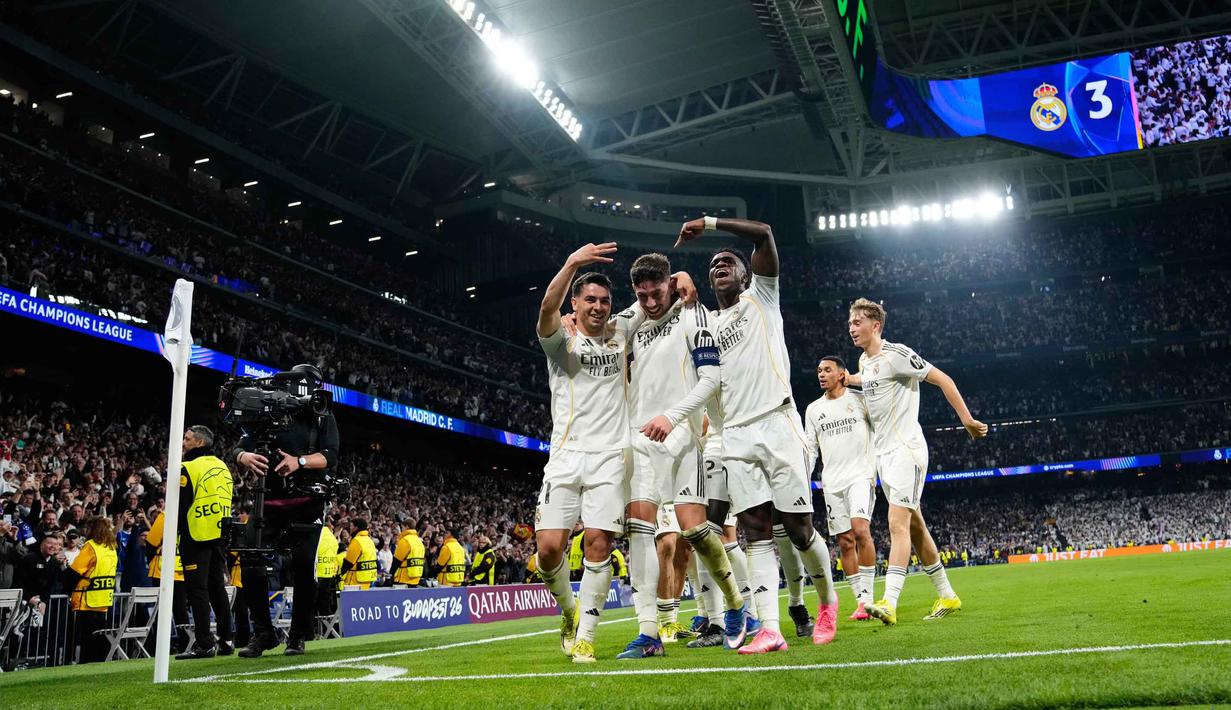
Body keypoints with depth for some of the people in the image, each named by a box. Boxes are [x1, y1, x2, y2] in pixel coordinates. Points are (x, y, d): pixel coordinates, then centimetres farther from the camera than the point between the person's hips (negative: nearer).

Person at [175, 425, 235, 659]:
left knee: (197, 589, -4)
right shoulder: (223, 467, 15)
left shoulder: (189, 468, -10)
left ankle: (204, 644, -5)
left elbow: (181, 506, -12)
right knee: (217, 587, 13)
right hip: (220, 537, 8)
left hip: (197, 537, -7)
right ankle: (225, 640, 15)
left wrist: (176, 533, -1)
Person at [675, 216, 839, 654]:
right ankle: (770, 630, -9)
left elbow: (764, 233, -5)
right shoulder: (707, 327, 23)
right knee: (756, 532, -5)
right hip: (736, 436, 4)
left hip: (777, 424, -4)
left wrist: (708, 223, -3)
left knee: (799, 527, -2)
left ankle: (828, 601, 23)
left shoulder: (760, 298, 9)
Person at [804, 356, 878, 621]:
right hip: (832, 482, 4)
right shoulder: (813, 409, 13)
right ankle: (861, 601, 7)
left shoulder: (860, 399, 3)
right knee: (845, 542, 1)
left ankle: (867, 597, -15)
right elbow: (810, 449, 15)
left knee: (860, 529, -22)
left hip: (861, 474, -4)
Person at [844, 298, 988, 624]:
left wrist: (967, 421, -10)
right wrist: (849, 379, 36)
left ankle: (889, 603, -22)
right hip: (883, 452, 9)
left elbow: (942, 379, -10)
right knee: (914, 526, 11)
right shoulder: (864, 361, 13)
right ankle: (947, 596, 22)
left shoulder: (896, 354, -12)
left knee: (898, 524, -16)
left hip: (906, 450, -9)